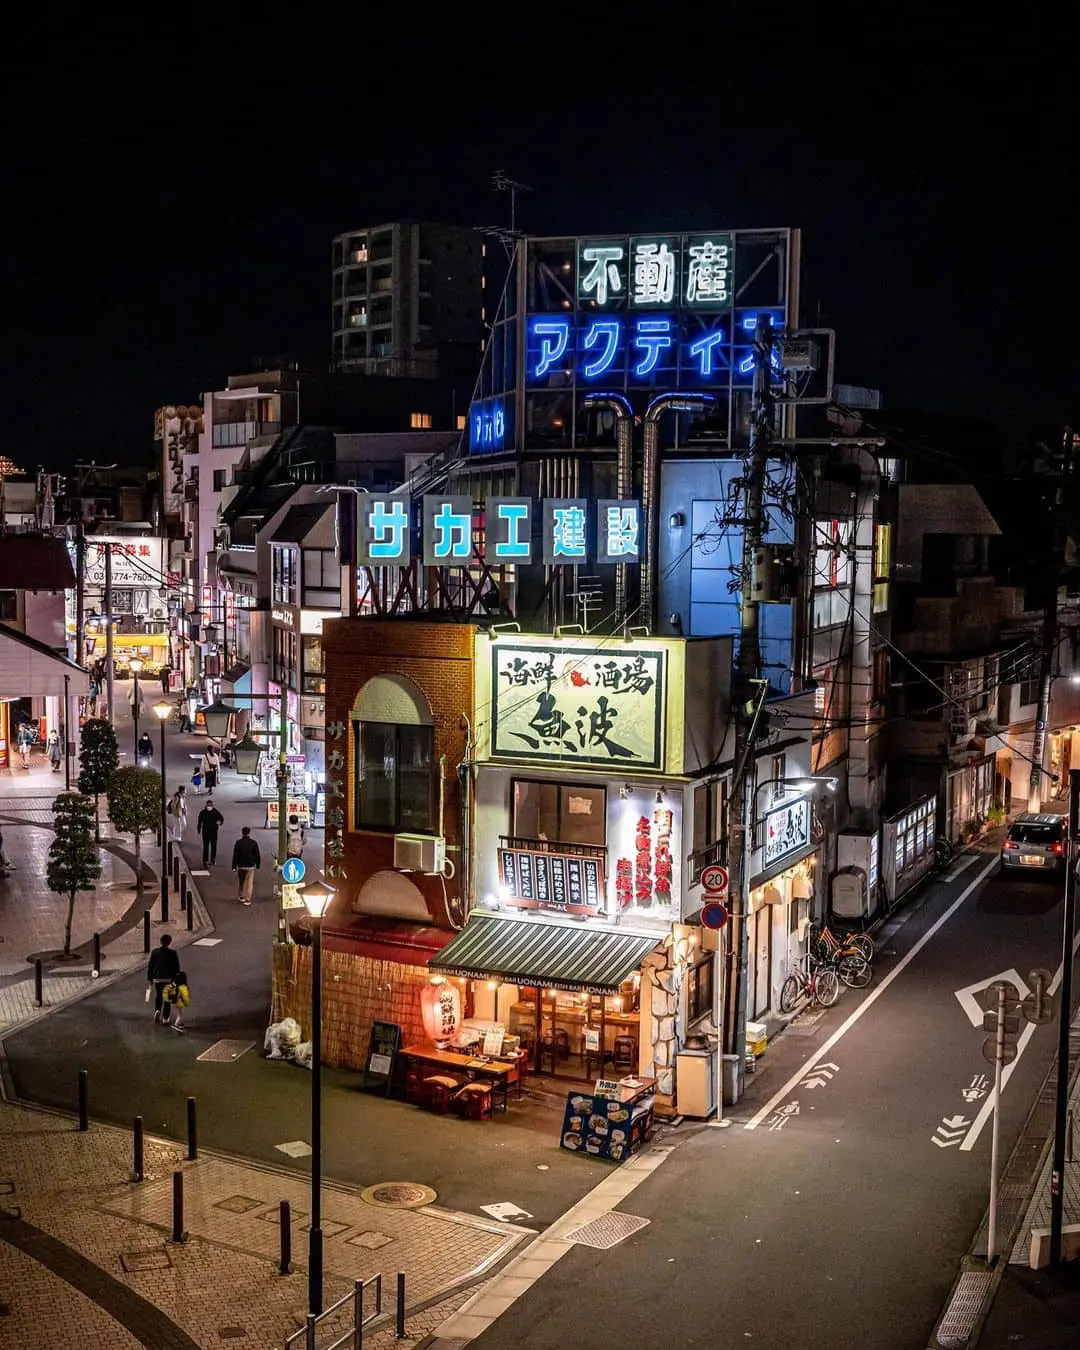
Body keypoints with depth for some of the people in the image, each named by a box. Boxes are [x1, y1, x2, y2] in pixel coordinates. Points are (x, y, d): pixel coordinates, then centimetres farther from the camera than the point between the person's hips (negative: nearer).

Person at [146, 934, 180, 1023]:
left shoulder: (155, 952, -3)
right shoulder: (172, 953, -10)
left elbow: (150, 966, 2)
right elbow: (177, 967, -7)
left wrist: (149, 978, 10)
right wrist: (175, 979, 4)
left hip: (157, 979, 2)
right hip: (169, 979, -2)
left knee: (158, 996, 20)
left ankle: (157, 1010, -4)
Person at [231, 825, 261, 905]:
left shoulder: (238, 843, -5)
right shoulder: (254, 843, -5)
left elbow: (235, 855, -7)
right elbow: (257, 855, 0)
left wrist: (234, 866, -4)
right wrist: (258, 865, 11)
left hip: (241, 866, 1)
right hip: (251, 866, -1)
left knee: (242, 881, 19)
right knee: (250, 883, 2)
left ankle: (242, 897, 29)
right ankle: (248, 899, -3)